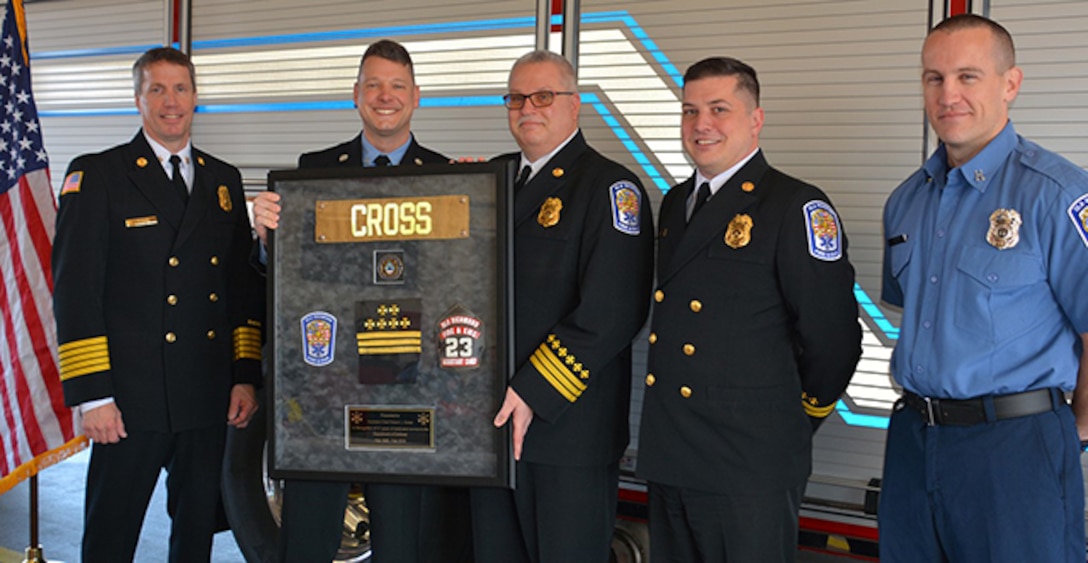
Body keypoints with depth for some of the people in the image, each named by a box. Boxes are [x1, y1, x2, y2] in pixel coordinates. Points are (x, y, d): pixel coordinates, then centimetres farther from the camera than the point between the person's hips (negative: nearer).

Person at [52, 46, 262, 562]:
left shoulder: (224, 180, 14)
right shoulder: (95, 176, -2)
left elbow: (245, 285, 14)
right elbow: (75, 292, -8)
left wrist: (246, 377, 7)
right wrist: (92, 396, -13)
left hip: (210, 399, 5)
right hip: (131, 398, -4)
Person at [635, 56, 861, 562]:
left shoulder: (796, 207, -11)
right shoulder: (674, 204, 13)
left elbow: (832, 337, -11)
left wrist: (790, 421, 1)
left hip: (749, 465, -7)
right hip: (668, 459, 7)